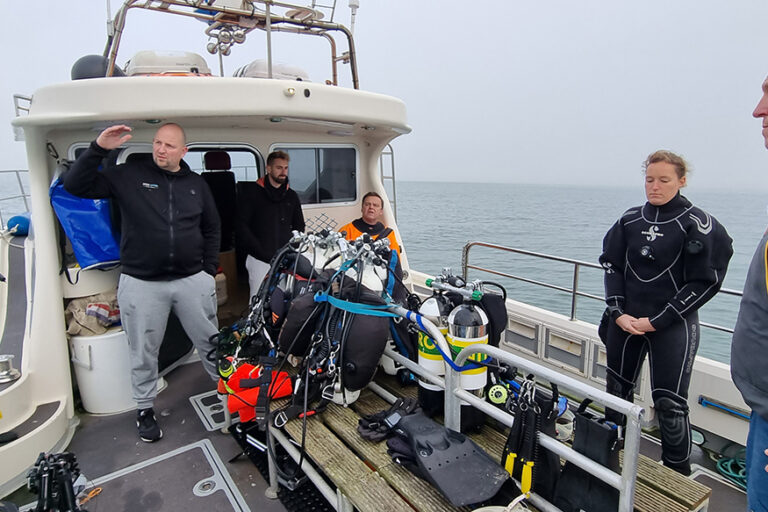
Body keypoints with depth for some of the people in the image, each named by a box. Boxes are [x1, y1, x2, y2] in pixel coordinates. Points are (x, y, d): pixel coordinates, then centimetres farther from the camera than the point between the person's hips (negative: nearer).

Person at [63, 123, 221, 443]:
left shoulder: (196, 185, 9)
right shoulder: (129, 175, 1)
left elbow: (211, 230, 14)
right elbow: (75, 185, -5)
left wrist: (209, 270, 7)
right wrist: (98, 149, -16)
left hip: (192, 280, 2)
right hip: (141, 284, -1)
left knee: (210, 343, 12)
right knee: (143, 353, 12)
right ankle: (144, 410, 32)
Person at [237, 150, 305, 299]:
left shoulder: (292, 196, 16)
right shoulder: (251, 193, 4)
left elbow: (299, 226, 22)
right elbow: (242, 226, -1)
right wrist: (260, 250, -11)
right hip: (260, 260, -3)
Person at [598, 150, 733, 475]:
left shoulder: (698, 225, -8)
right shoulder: (630, 220, 4)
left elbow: (705, 282, -9)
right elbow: (611, 265, 5)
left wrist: (656, 321, -12)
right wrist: (618, 312, -6)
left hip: (672, 326, -4)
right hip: (625, 321, 4)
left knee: (669, 403, -1)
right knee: (617, 389, 15)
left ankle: (678, 476, 20)